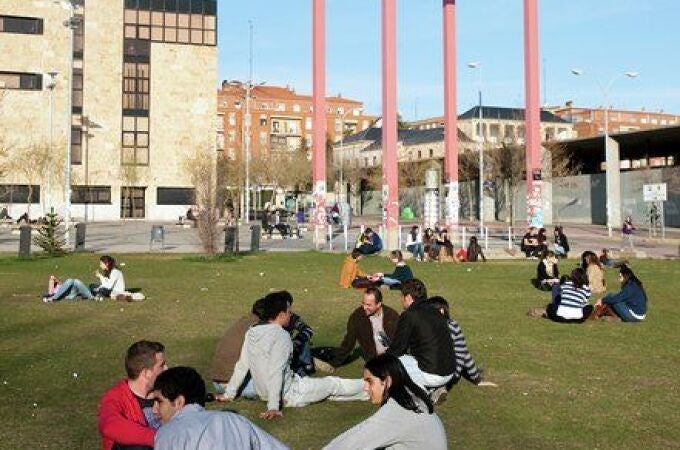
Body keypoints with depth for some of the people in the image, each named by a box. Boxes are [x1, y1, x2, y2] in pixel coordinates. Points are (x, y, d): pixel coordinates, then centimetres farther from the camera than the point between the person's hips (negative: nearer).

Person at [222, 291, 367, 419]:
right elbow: (276, 371, -29)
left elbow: (241, 366, 2)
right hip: (289, 395, -8)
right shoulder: (281, 335, -23)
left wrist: (229, 394, 11)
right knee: (333, 384, 11)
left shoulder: (251, 333, -1)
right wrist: (273, 407, -30)